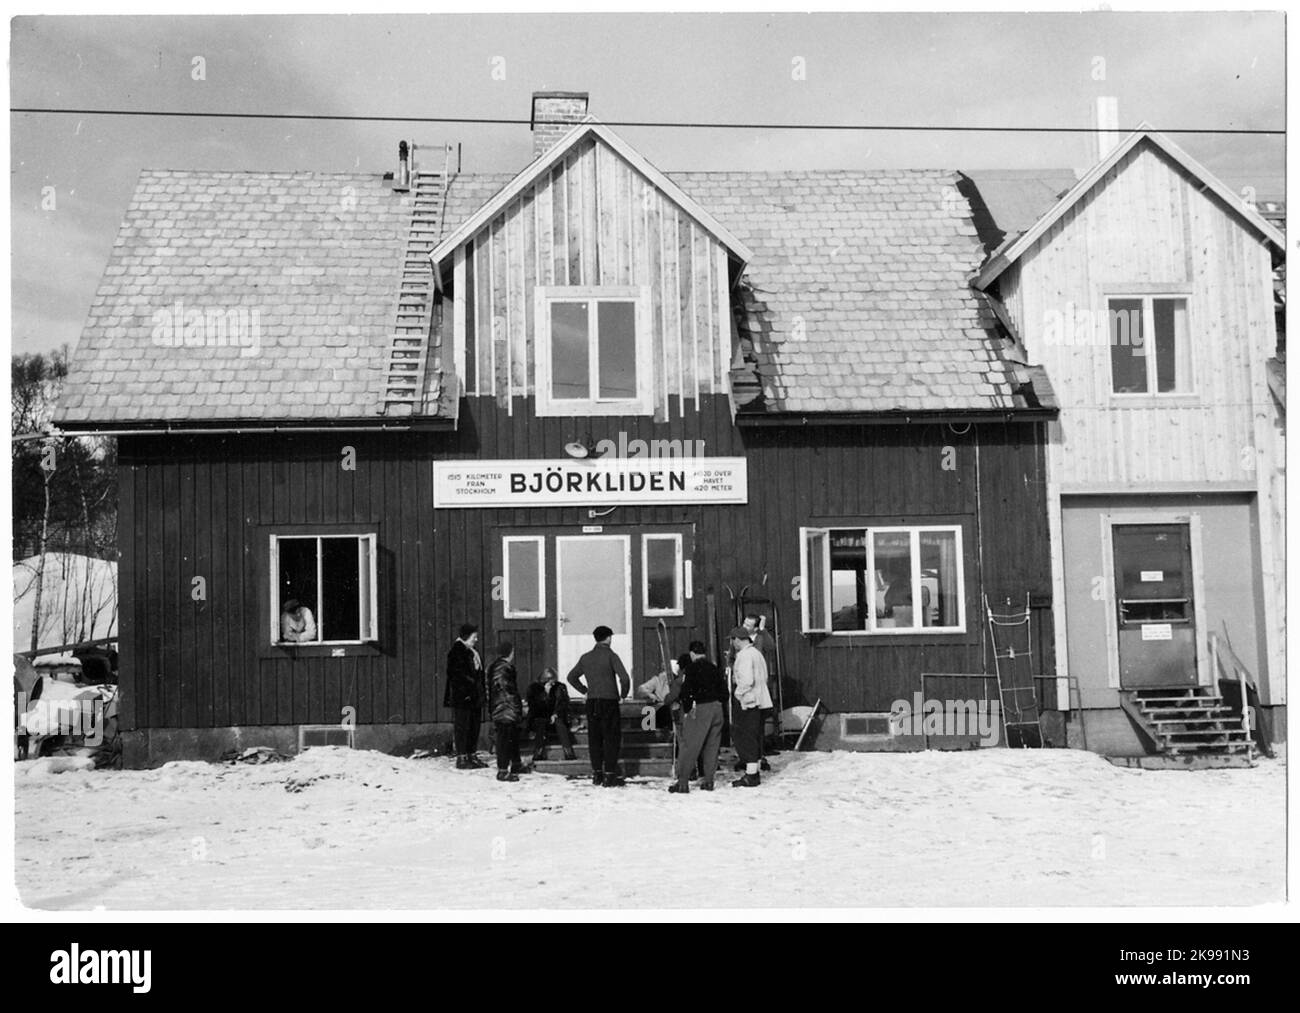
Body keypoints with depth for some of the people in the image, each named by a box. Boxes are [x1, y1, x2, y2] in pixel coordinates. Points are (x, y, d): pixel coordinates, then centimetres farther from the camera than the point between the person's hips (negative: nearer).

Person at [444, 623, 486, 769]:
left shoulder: (472, 652, 17)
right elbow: (456, 674, -17)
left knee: (474, 726, 12)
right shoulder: (456, 651, -11)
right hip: (462, 697, -9)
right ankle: (461, 758, -2)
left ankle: (472, 756, 19)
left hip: (474, 697, 9)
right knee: (463, 727, -5)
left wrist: (481, 694, 16)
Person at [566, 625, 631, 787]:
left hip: (592, 703, 5)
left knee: (594, 738, 10)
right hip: (609, 701, -5)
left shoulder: (586, 658, 9)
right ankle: (609, 775, -3)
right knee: (611, 737, 0)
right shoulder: (610, 655, -7)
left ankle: (596, 774, 14)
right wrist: (623, 694, 0)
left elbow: (572, 677, 18)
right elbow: (624, 677, -16)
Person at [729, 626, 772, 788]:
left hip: (747, 701, -10)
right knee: (754, 737, 15)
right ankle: (753, 771, 21)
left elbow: (746, 681, -25)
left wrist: (738, 693, -11)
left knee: (744, 737, -5)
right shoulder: (757, 653, 16)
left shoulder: (744, 656, -16)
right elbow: (764, 676, 22)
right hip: (759, 700, 10)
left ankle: (750, 776, -5)